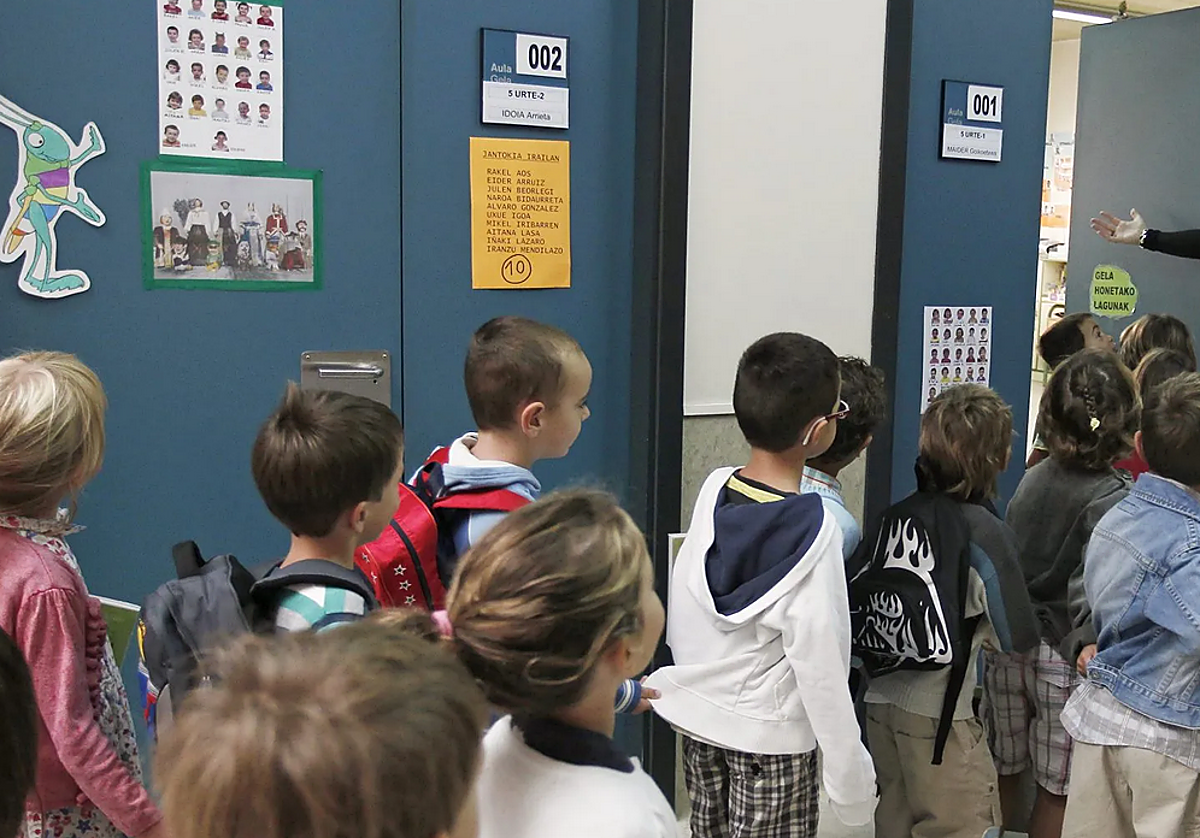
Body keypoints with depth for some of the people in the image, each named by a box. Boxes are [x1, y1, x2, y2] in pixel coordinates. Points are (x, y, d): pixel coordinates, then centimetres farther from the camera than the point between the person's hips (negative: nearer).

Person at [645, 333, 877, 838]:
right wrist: (849, 773, -10)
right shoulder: (812, 530, -21)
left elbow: (679, 613, 3)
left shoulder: (712, 493, -7)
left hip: (694, 716, 5)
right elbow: (819, 662, -18)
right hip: (771, 737, -5)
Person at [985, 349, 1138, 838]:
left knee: (1003, 772, 19)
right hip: (1062, 658, -5)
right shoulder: (1113, 499, -17)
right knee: (1058, 789, 10)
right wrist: (1084, 641, -33)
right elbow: (1089, 581, -28)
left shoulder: (1032, 479, 2)